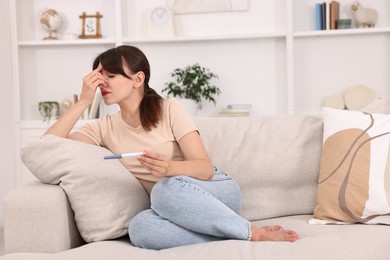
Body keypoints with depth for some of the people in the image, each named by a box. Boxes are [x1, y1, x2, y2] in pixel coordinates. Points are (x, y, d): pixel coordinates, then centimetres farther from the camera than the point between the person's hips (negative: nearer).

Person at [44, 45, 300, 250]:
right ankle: (245, 238, -29)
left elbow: (206, 168, -13)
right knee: (139, 228, -35)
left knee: (167, 188, -39)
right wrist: (83, 101, -11)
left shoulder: (170, 108, -6)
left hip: (218, 191, -3)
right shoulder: (104, 128, 6)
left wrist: (169, 168, -34)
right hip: (175, 205, 3)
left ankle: (255, 233, -24)